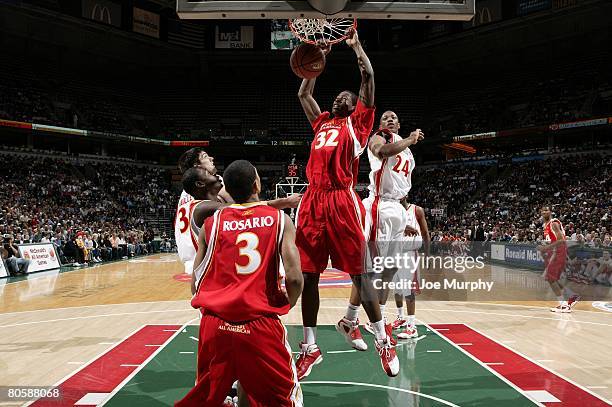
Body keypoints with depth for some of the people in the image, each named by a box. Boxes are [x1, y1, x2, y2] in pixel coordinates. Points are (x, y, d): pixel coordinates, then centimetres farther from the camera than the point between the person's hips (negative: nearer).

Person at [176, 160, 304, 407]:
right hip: (261, 326, -2)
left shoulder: (212, 222, 7)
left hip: (215, 325, 3)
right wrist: (286, 305, 10)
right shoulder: (280, 219, 1)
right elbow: (294, 278, -10)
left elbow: (195, 285, 7)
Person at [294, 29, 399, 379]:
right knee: (307, 275, 4)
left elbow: (369, 78, 5)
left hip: (342, 201, -5)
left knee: (359, 273, -4)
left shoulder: (357, 122, 12)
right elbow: (304, 93, 34)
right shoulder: (322, 122, 26)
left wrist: (356, 45, 14)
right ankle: (311, 347, 15)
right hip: (312, 201, 6)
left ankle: (384, 341, 10)